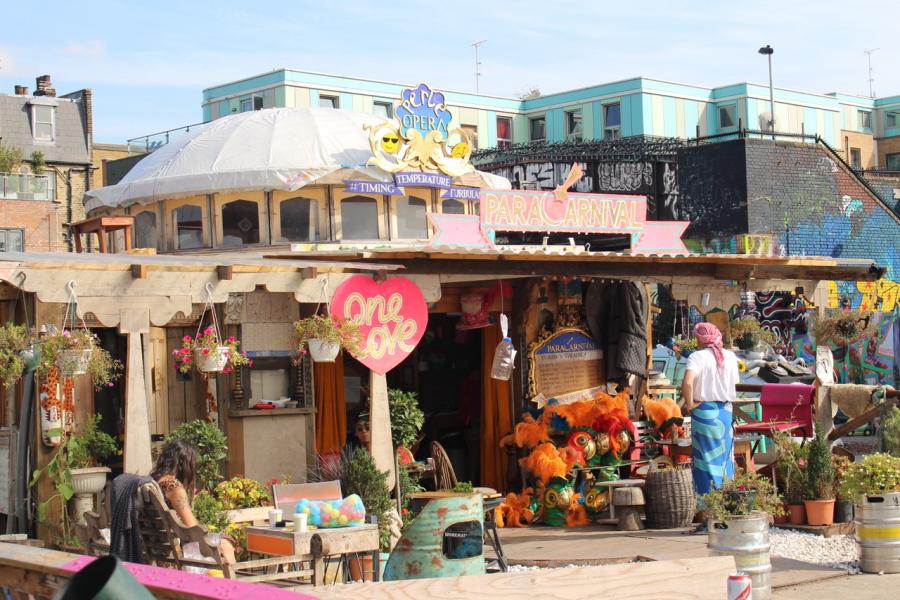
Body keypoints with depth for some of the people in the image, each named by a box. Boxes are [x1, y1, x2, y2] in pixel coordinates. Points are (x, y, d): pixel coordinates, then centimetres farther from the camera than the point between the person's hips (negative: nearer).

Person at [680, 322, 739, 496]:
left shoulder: (698, 357, -12)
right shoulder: (730, 356, 4)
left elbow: (687, 382, -26)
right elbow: (734, 382, 11)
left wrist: (689, 403, -14)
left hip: (704, 411, -4)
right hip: (725, 410, 4)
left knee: (706, 457, 2)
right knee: (725, 455, 13)